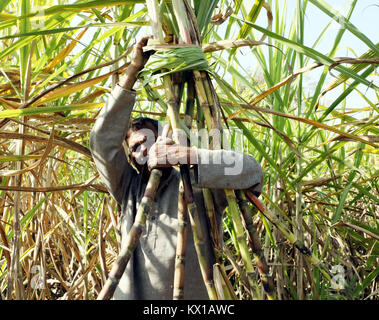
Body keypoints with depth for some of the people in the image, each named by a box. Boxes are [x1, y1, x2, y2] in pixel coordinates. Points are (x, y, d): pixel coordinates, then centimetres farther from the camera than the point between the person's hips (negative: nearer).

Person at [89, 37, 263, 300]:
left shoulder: (198, 189, -5)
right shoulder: (130, 189, 6)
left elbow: (251, 171, -18)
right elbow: (103, 140, -3)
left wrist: (184, 154, -25)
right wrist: (132, 72, -9)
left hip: (192, 295, -4)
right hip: (130, 294, 4)